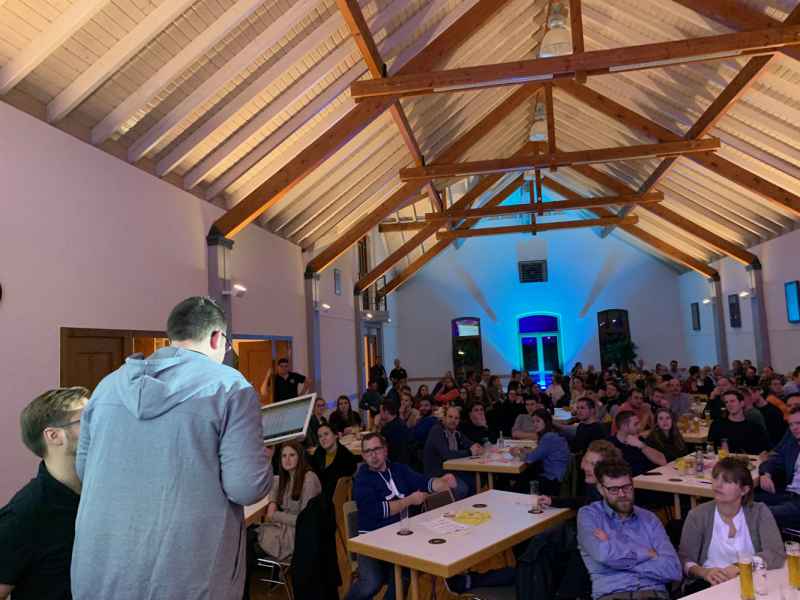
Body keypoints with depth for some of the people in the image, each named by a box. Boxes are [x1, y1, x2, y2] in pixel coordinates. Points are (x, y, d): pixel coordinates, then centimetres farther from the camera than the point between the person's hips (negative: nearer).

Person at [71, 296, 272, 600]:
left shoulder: (108, 384, 5)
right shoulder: (230, 386, -11)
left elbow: (84, 470, 17)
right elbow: (247, 489, -16)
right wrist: (262, 459, 4)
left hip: (99, 573, 4)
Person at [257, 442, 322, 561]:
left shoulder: (309, 478, -16)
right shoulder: (285, 477, 6)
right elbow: (273, 484, 30)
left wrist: (275, 516, -9)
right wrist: (272, 502, 9)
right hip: (284, 526, 7)